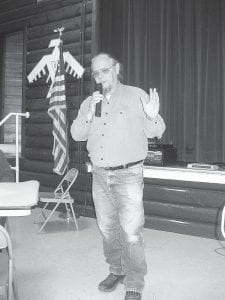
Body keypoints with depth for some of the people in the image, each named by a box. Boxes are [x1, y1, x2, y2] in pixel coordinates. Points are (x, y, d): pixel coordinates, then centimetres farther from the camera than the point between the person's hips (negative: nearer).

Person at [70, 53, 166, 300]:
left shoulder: (136, 96, -1)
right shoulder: (89, 102, 11)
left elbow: (154, 132, -2)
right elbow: (77, 134, 4)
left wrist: (152, 117, -24)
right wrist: (90, 113, -12)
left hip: (128, 175, -5)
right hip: (99, 175, 5)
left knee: (131, 232, -7)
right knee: (107, 228, 15)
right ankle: (116, 271, 33)